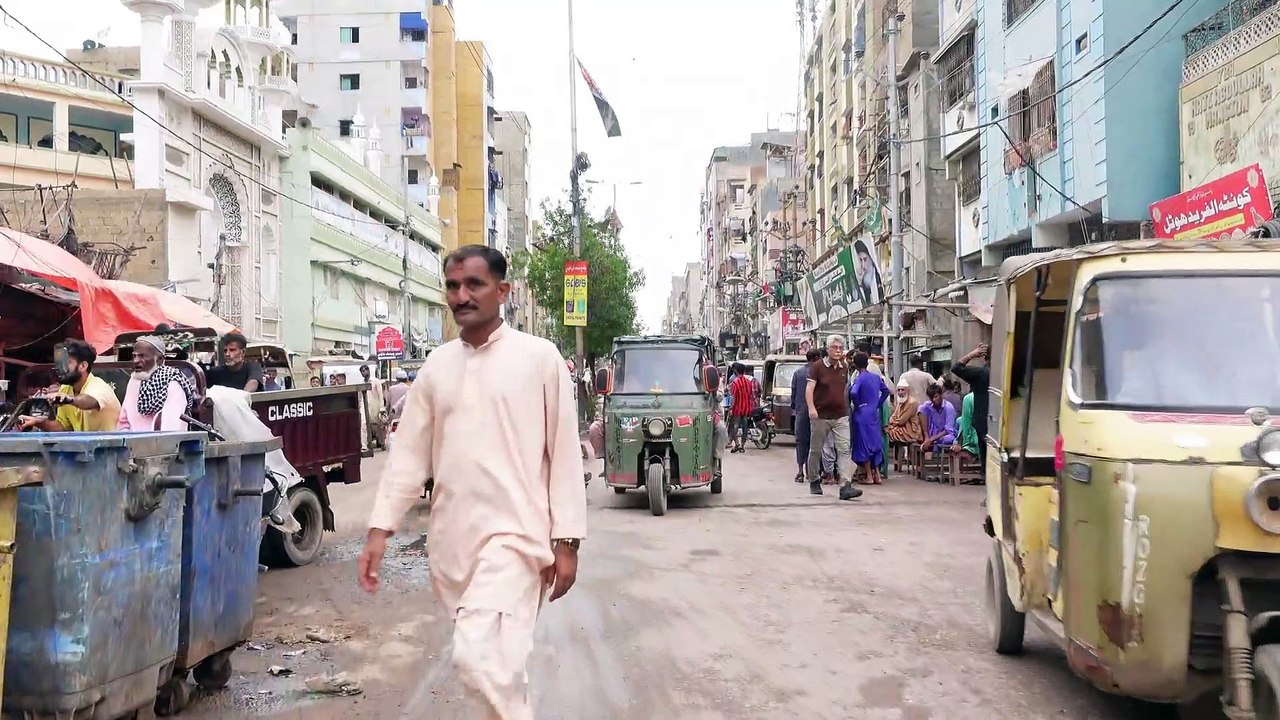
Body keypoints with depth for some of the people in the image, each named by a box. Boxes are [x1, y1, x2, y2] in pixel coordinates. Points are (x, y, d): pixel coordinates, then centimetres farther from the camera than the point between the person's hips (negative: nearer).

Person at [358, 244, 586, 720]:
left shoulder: (540, 357, -4)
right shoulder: (437, 364, 9)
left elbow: (564, 451, -3)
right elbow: (409, 451, 10)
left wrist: (566, 541, -5)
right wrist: (381, 529, 3)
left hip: (512, 534, -5)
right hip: (450, 538, 5)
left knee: (478, 657, -18)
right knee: (497, 660, 14)